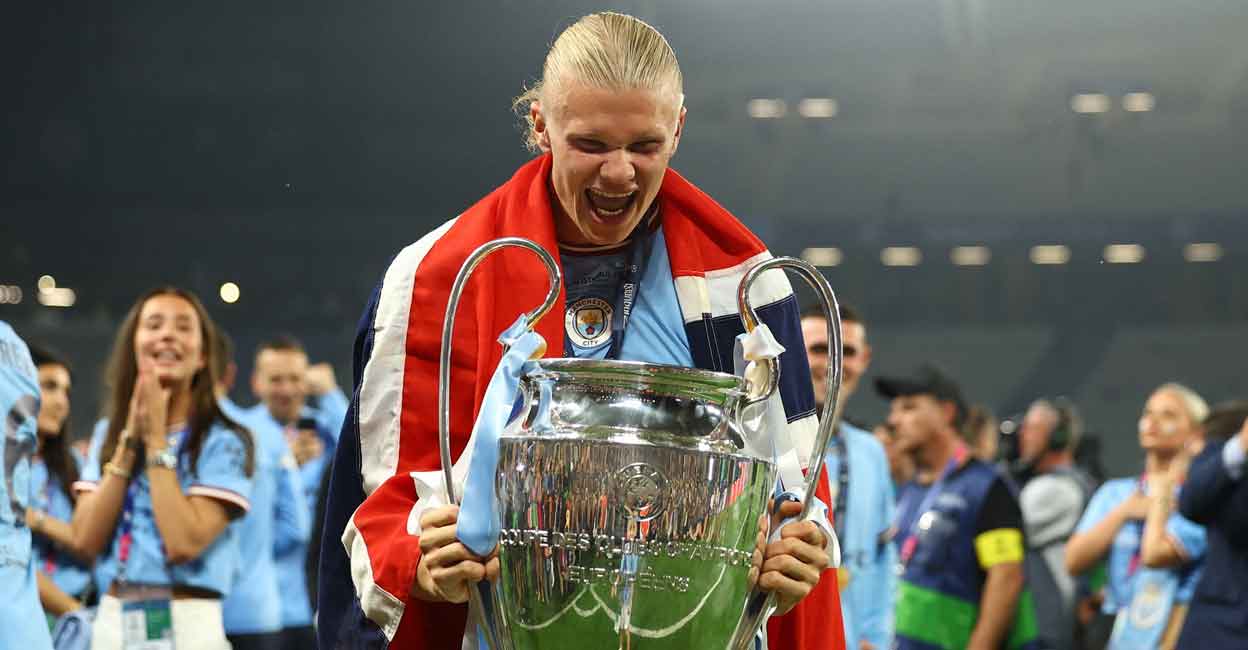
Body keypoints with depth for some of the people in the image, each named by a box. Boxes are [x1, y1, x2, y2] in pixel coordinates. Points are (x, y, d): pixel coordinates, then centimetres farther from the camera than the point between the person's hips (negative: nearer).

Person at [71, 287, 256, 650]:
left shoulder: (224, 442, -5)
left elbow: (184, 543, -17)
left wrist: (156, 438, -10)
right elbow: (86, 540, -1)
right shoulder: (108, 433, 10)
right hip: (112, 621, 4)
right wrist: (131, 437, -4)